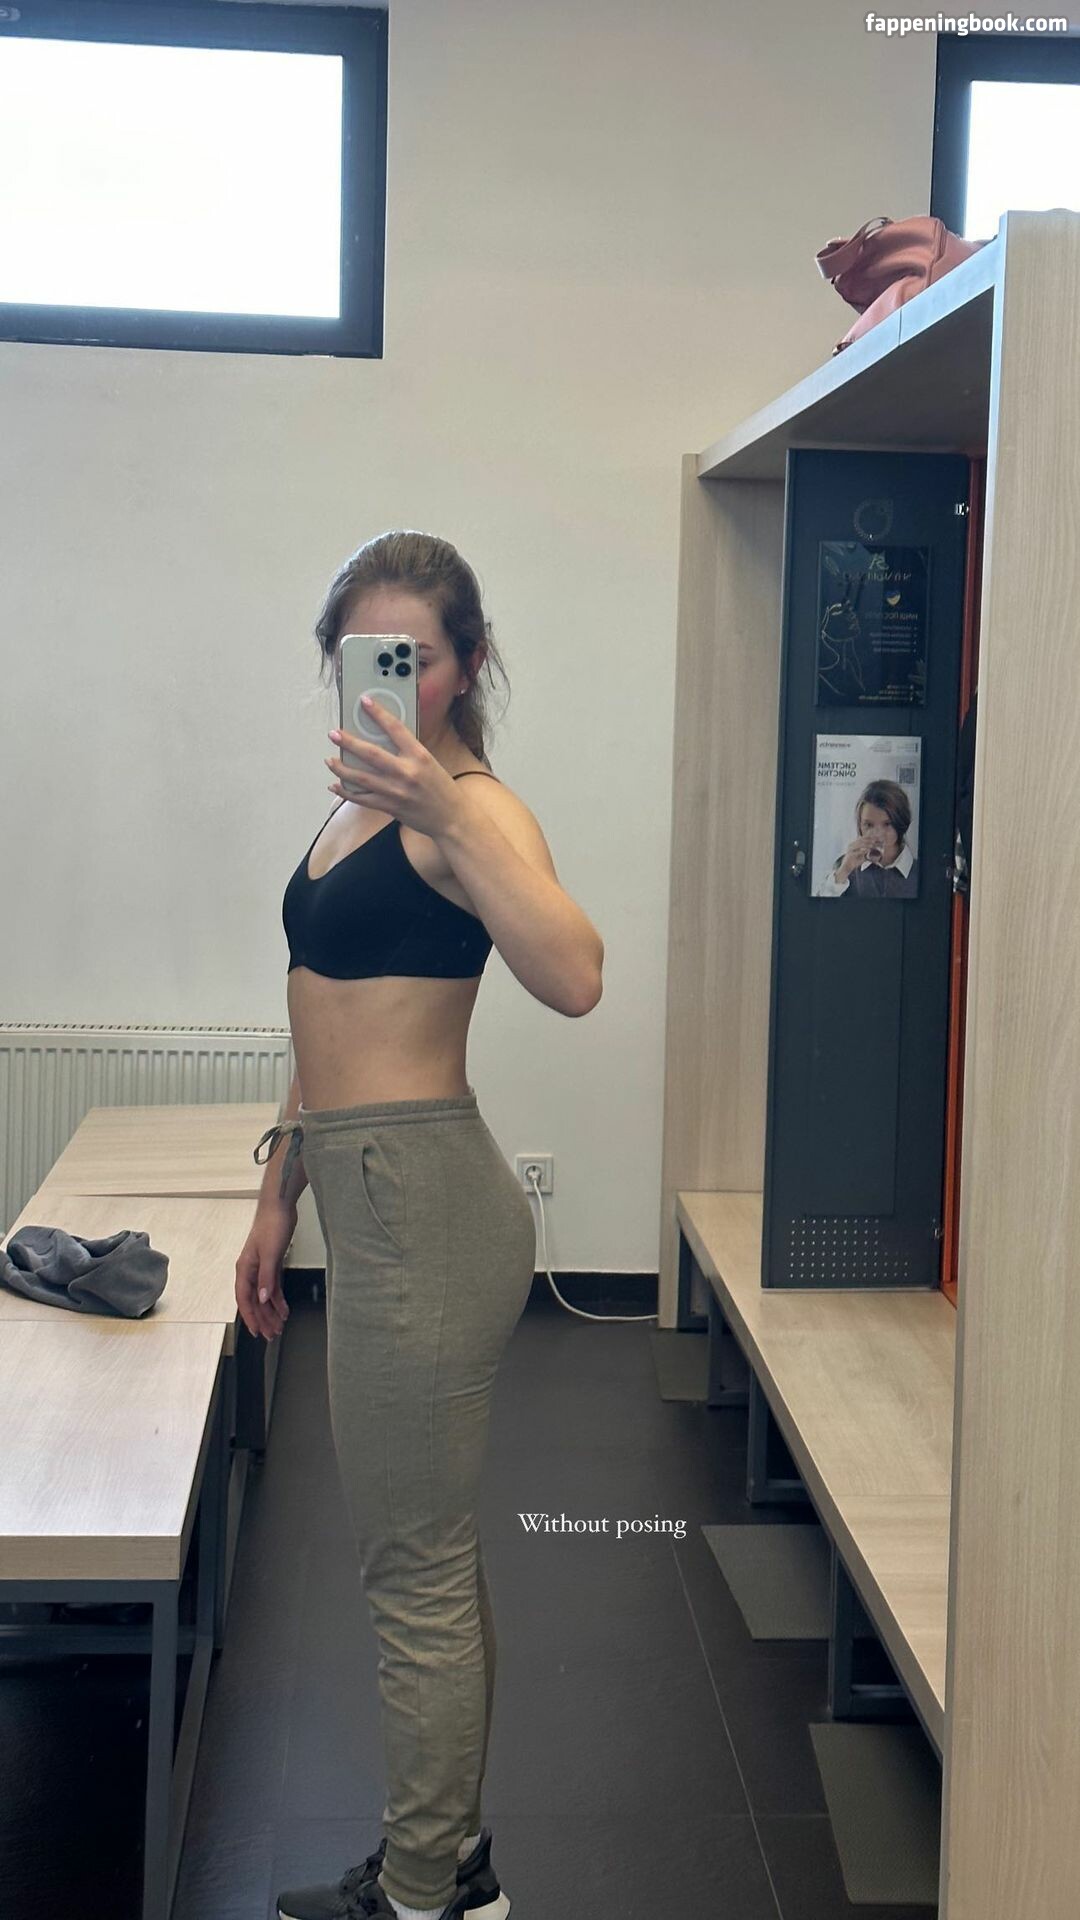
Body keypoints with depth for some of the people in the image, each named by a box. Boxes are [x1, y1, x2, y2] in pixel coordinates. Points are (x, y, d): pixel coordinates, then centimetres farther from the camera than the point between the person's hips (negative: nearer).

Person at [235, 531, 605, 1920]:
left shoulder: (468, 806, -14)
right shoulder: (359, 801, 15)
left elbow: (572, 977, -34)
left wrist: (443, 818, -40)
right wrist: (277, 1197, 21)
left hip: (425, 1208, -10)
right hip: (376, 1204, 10)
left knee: (414, 1576, 3)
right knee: (431, 1560, 20)